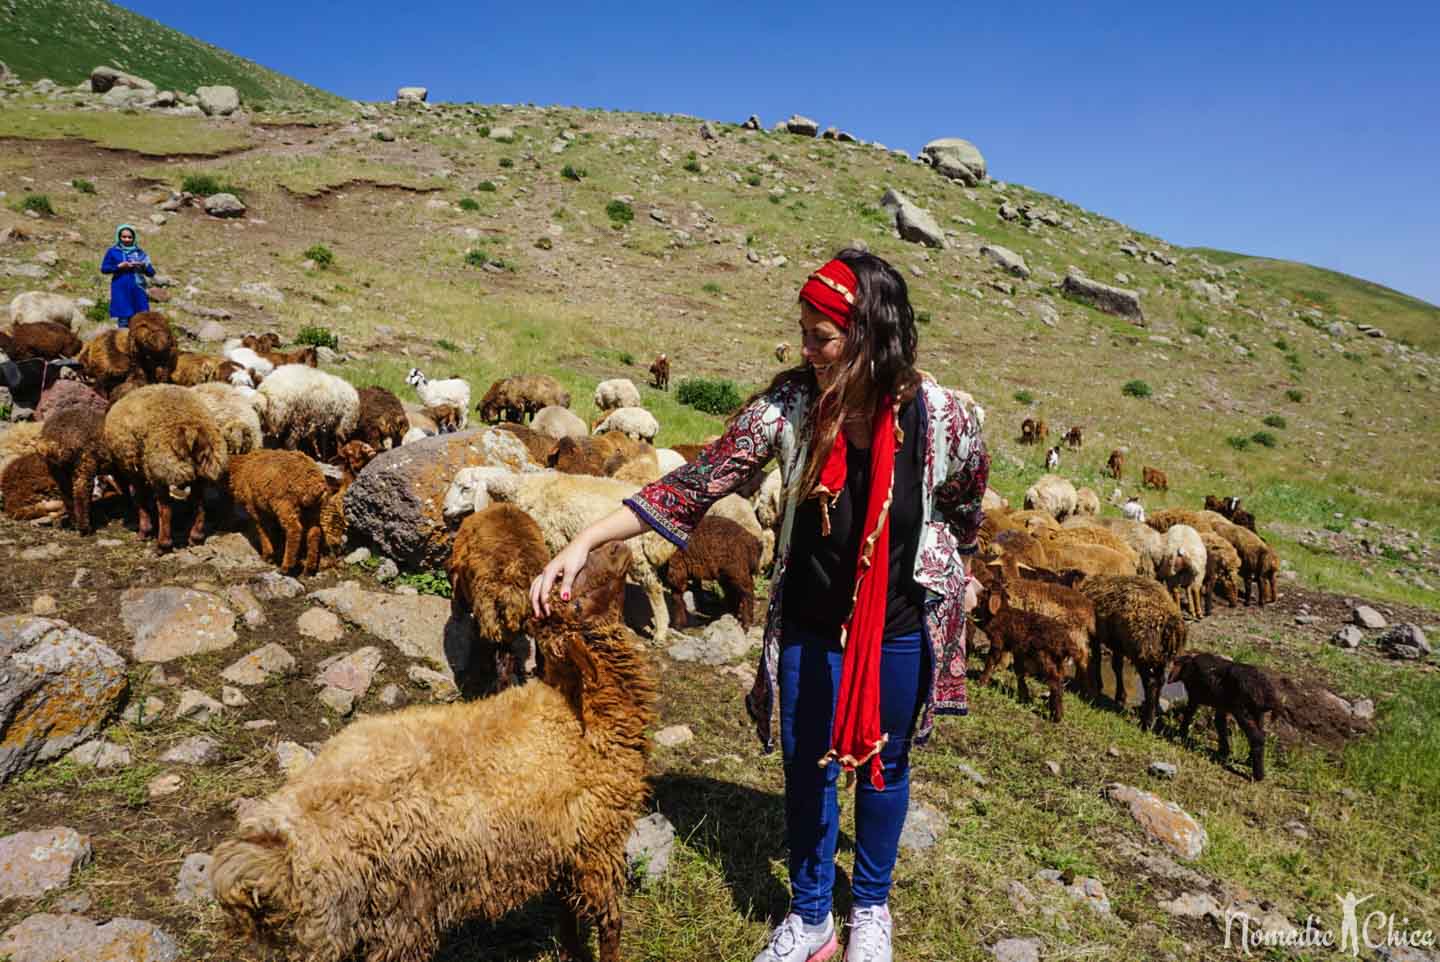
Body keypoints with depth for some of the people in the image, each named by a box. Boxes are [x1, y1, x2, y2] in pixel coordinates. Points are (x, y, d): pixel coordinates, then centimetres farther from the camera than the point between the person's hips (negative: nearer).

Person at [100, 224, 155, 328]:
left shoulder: (139, 253, 10)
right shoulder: (113, 252, 7)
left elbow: (151, 273, 6)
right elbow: (103, 268, 2)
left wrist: (144, 266, -14)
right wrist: (119, 266, -11)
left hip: (137, 290, 1)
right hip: (121, 290, -1)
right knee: (123, 320, -2)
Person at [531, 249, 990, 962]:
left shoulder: (946, 418, -19)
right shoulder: (791, 404, -18)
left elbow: (964, 508, 1)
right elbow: (697, 482, -19)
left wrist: (961, 578, 17)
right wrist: (585, 542, -26)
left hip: (900, 634, -1)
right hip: (809, 630, 1)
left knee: (882, 767, 20)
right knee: (807, 772, 16)